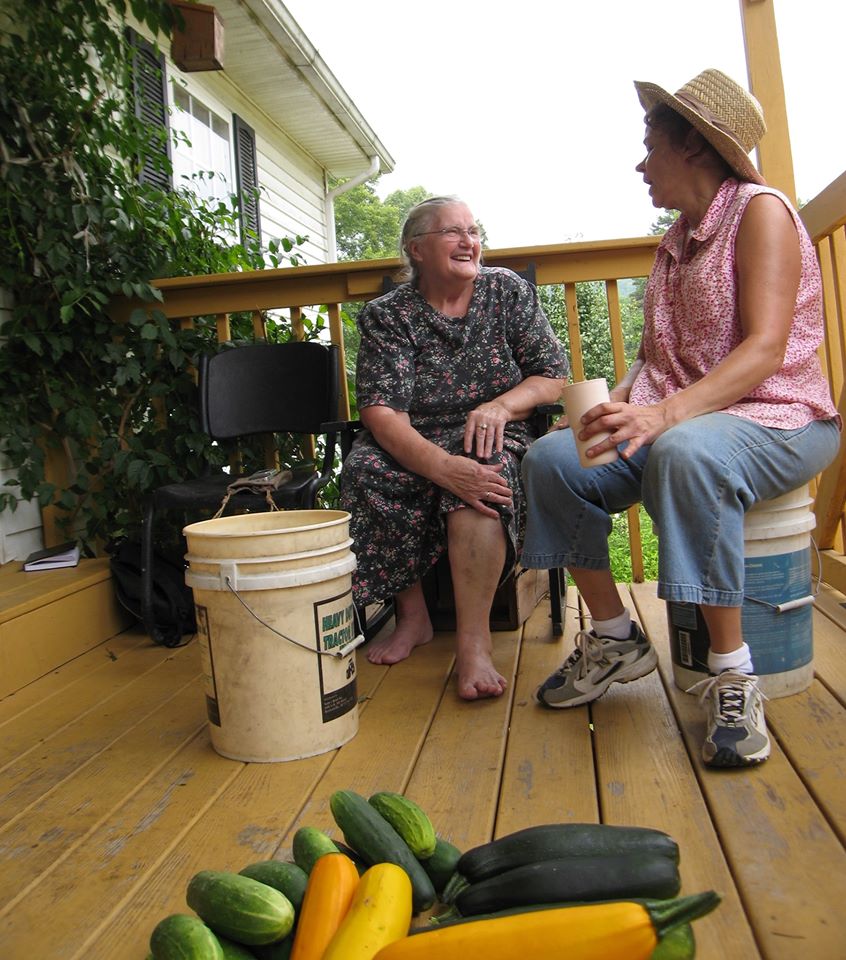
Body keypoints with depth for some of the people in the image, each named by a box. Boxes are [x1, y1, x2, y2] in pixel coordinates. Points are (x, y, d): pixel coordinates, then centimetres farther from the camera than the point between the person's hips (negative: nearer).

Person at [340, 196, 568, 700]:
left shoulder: (509, 290, 5)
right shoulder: (386, 315, -2)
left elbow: (554, 375, 4)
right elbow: (381, 412, -15)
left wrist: (501, 405, -18)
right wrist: (442, 467, -33)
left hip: (494, 437, 0)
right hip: (413, 445, 1)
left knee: (484, 467, -35)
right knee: (366, 470, -31)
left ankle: (474, 639, -34)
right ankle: (412, 615, -15)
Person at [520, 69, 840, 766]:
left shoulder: (760, 209, -6)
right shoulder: (677, 239, 18)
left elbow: (766, 347, -19)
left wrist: (665, 414, -35)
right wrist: (616, 406, -8)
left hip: (781, 420, -7)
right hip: (680, 420, 7)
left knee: (687, 452, -41)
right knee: (554, 458, -16)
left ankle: (733, 674, -26)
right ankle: (615, 638, -2)